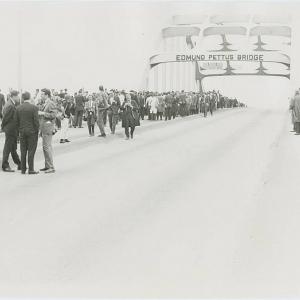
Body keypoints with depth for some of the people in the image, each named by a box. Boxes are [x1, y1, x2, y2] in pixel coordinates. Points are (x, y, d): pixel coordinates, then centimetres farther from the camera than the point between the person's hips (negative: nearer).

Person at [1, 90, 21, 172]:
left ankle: (19, 164, 25)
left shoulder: (12, 104, 12)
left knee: (13, 148, 16)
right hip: (10, 129, -10)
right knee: (7, 148, -2)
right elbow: (5, 118, -17)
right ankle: (5, 166, 4)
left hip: (13, 130, 10)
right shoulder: (10, 106, -20)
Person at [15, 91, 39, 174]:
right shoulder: (34, 107, -11)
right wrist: (37, 130, 0)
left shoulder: (18, 108, 1)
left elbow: (16, 121, 5)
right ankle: (31, 170, -2)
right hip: (32, 132, -4)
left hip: (22, 132, 4)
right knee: (31, 151, -1)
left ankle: (23, 169, 11)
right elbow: (36, 121, -13)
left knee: (23, 151, 9)